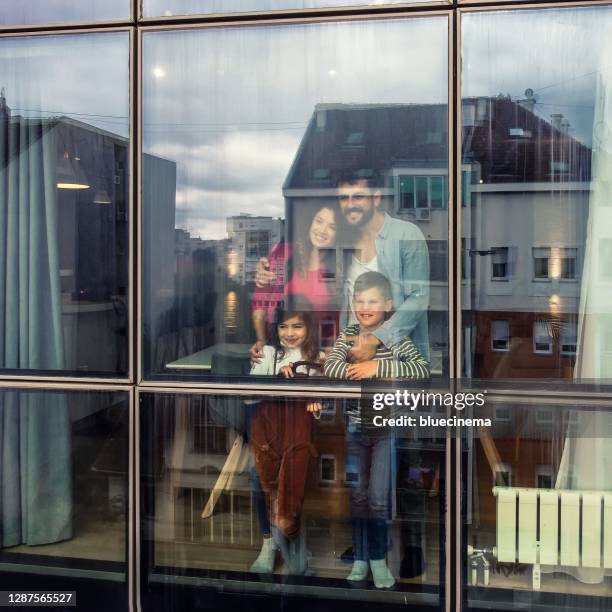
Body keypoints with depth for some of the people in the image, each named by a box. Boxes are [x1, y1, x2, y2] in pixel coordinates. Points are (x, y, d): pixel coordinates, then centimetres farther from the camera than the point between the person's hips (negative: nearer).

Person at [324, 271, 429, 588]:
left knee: (378, 497, 0)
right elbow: (330, 368, -12)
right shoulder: (347, 335, 2)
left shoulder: (396, 337, -8)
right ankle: (360, 559, 24)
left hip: (386, 428, -3)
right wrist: (363, 369, -25)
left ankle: (378, 560, 17)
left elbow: (423, 369, -22)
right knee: (357, 495, 11)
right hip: (354, 427, 3)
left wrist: (379, 366, -26)